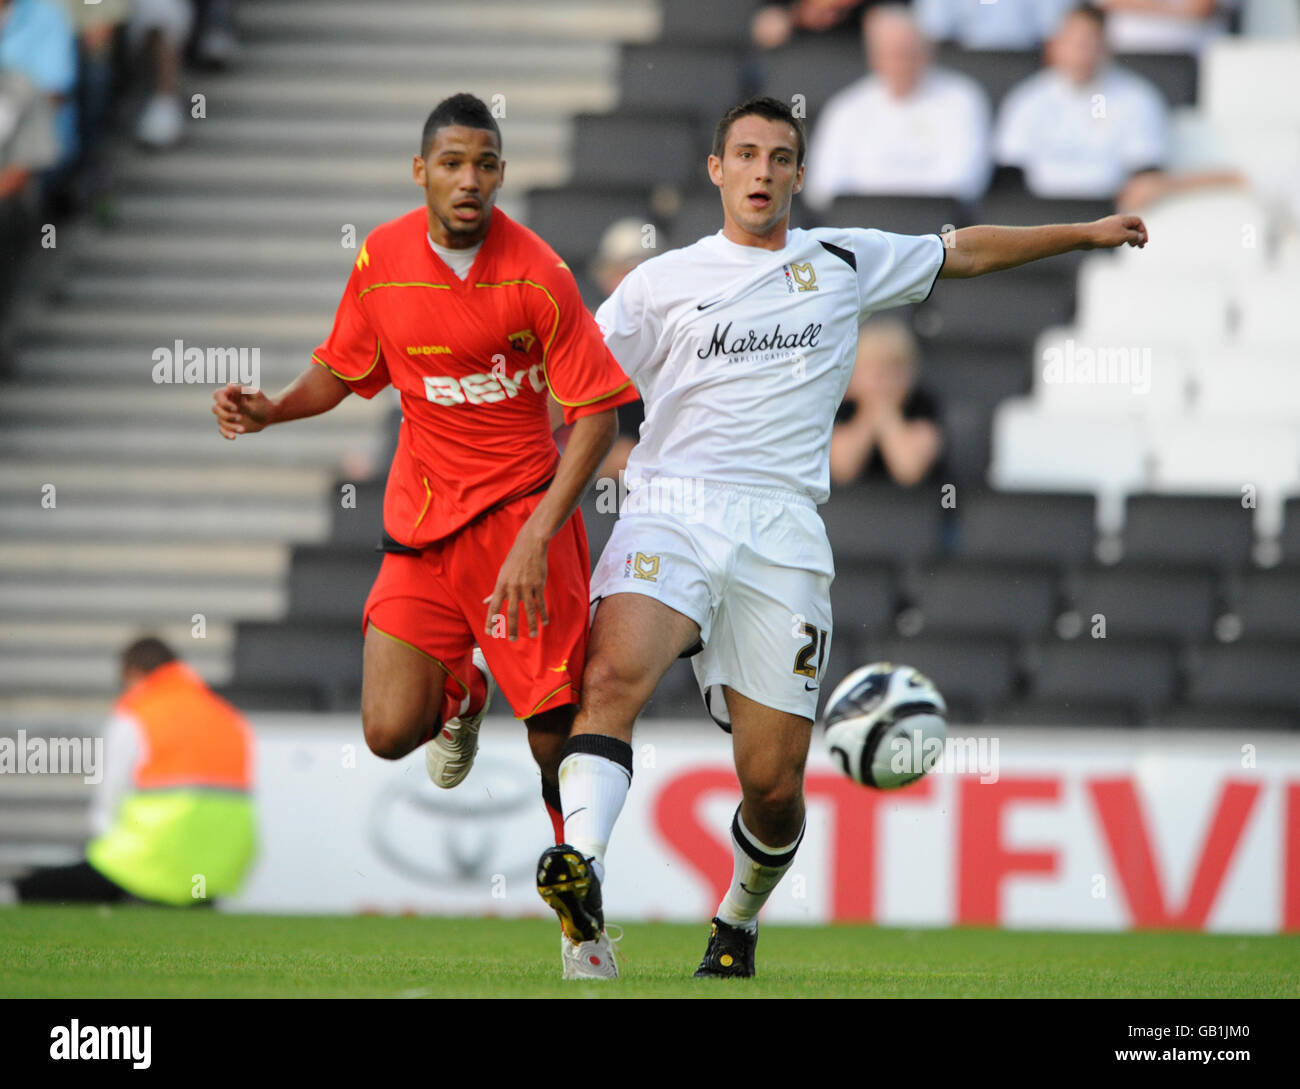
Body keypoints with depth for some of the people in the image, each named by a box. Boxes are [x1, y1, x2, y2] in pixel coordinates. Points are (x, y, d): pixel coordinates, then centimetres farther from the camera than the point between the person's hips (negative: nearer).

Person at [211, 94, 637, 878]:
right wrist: (270, 410, -4)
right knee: (390, 733, -6)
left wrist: (537, 536, -22)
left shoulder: (536, 274, -13)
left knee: (556, 736, -9)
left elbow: (597, 414, -12)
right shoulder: (382, 258, 0)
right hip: (421, 518, 3)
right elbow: (341, 371, 17)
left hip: (521, 510, -3)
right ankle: (459, 692, 29)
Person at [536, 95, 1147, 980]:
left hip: (781, 533, 1)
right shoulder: (662, 283, 12)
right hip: (672, 511, -1)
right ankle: (580, 870, -46)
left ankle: (740, 919, 27)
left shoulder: (846, 262, 16)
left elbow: (967, 252, 30)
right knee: (615, 673, -32)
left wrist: (1084, 234, 32)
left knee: (775, 787, -2)